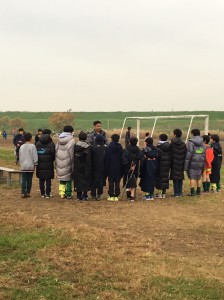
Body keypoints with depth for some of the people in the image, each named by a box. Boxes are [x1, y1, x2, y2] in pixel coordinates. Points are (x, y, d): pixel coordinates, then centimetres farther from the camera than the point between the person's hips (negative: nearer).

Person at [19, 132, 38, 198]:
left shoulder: (21, 147, 8)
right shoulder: (32, 146, -8)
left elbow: (20, 157, 14)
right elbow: (35, 157, -8)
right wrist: (35, 164, 2)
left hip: (23, 166, 3)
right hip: (30, 165, -3)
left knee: (23, 180, 4)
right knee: (29, 180, 5)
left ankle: (23, 193, -1)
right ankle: (28, 192, 7)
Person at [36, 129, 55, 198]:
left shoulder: (38, 144, 5)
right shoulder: (51, 144, -6)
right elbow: (53, 154, -8)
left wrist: (37, 161, 13)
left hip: (40, 164, 3)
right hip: (49, 164, -3)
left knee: (41, 180, 9)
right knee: (48, 180, 3)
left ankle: (42, 193, 12)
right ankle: (48, 193, 3)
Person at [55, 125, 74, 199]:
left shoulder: (59, 141, 7)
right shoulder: (71, 141, -11)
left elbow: (56, 152, 10)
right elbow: (72, 154, -12)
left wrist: (57, 163, 16)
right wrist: (73, 165, -6)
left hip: (60, 164, 5)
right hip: (68, 164, -5)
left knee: (62, 179, 14)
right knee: (69, 179, 6)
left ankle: (62, 194, 11)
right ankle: (68, 194, 8)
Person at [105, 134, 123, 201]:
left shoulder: (109, 147, -9)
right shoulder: (120, 147, 0)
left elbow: (107, 159, -6)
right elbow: (122, 159, 5)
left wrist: (106, 169, 1)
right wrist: (122, 170, 11)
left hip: (111, 168, -2)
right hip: (118, 168, 2)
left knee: (111, 182, 4)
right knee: (117, 182, 7)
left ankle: (111, 196, 3)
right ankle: (116, 196, 6)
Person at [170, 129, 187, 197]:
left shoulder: (172, 144, -9)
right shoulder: (183, 144, 1)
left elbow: (170, 154, -7)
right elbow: (185, 155, 3)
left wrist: (170, 164, -1)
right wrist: (184, 163, 8)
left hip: (174, 163, -3)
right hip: (181, 163, 3)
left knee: (175, 178, 1)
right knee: (180, 178, 11)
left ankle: (176, 193, 0)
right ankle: (180, 192, 14)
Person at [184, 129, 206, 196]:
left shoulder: (191, 142, -10)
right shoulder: (202, 143, 10)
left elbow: (189, 154, -14)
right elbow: (204, 154, 12)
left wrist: (186, 165, -12)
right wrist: (203, 164, 18)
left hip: (193, 163, -6)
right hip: (200, 163, 6)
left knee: (192, 177, -2)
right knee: (199, 177, 14)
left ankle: (192, 192, -2)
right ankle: (198, 191, 19)